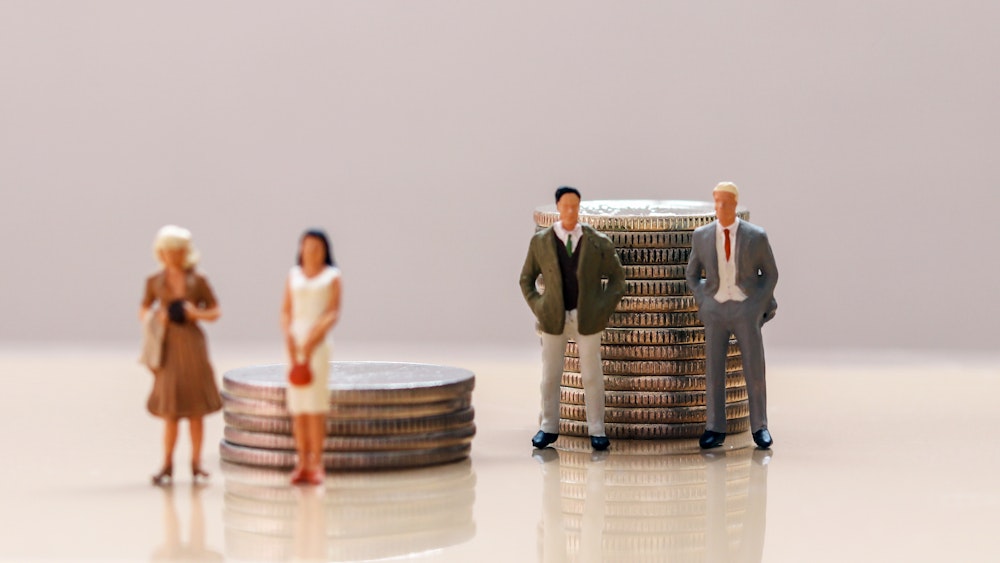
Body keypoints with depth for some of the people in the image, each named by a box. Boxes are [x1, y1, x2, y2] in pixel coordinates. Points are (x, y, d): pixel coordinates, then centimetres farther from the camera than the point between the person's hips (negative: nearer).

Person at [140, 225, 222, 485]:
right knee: (170, 410, -3)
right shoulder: (154, 282, 4)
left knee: (195, 410, 2)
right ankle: (167, 466, 4)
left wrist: (197, 314, -12)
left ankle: (196, 464, 9)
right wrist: (154, 318, -8)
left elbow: (215, 312, 7)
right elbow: (143, 312, 13)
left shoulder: (198, 281, 2)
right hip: (169, 346, 0)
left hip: (193, 344, 0)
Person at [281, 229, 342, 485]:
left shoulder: (332, 276, 4)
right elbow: (286, 311, 10)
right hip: (295, 341, 3)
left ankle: (317, 464, -8)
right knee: (297, 405, 0)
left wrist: (313, 339, -16)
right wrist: (288, 337, -8)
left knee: (315, 405, -10)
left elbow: (334, 313, -4)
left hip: (319, 342, -3)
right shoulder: (293, 275, 14)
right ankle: (302, 463, 4)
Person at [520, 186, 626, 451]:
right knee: (550, 375, 6)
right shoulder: (540, 241, 0)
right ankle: (549, 428, 17)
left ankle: (596, 430, 10)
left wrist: (604, 309, -2)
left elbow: (617, 277, 7)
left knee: (592, 375, 2)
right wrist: (539, 309, -1)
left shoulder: (598, 243, -3)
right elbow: (527, 280, 10)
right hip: (554, 318, 1)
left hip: (587, 319, -1)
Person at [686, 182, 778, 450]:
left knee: (754, 370, -2)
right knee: (713, 370, 0)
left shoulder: (756, 236, -6)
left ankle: (760, 428, 11)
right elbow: (692, 275, 12)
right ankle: (715, 430, 8)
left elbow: (770, 273, 5)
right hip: (715, 311, 2)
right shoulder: (701, 236, 0)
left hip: (746, 310, -1)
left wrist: (760, 306, -4)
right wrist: (703, 304, 1)